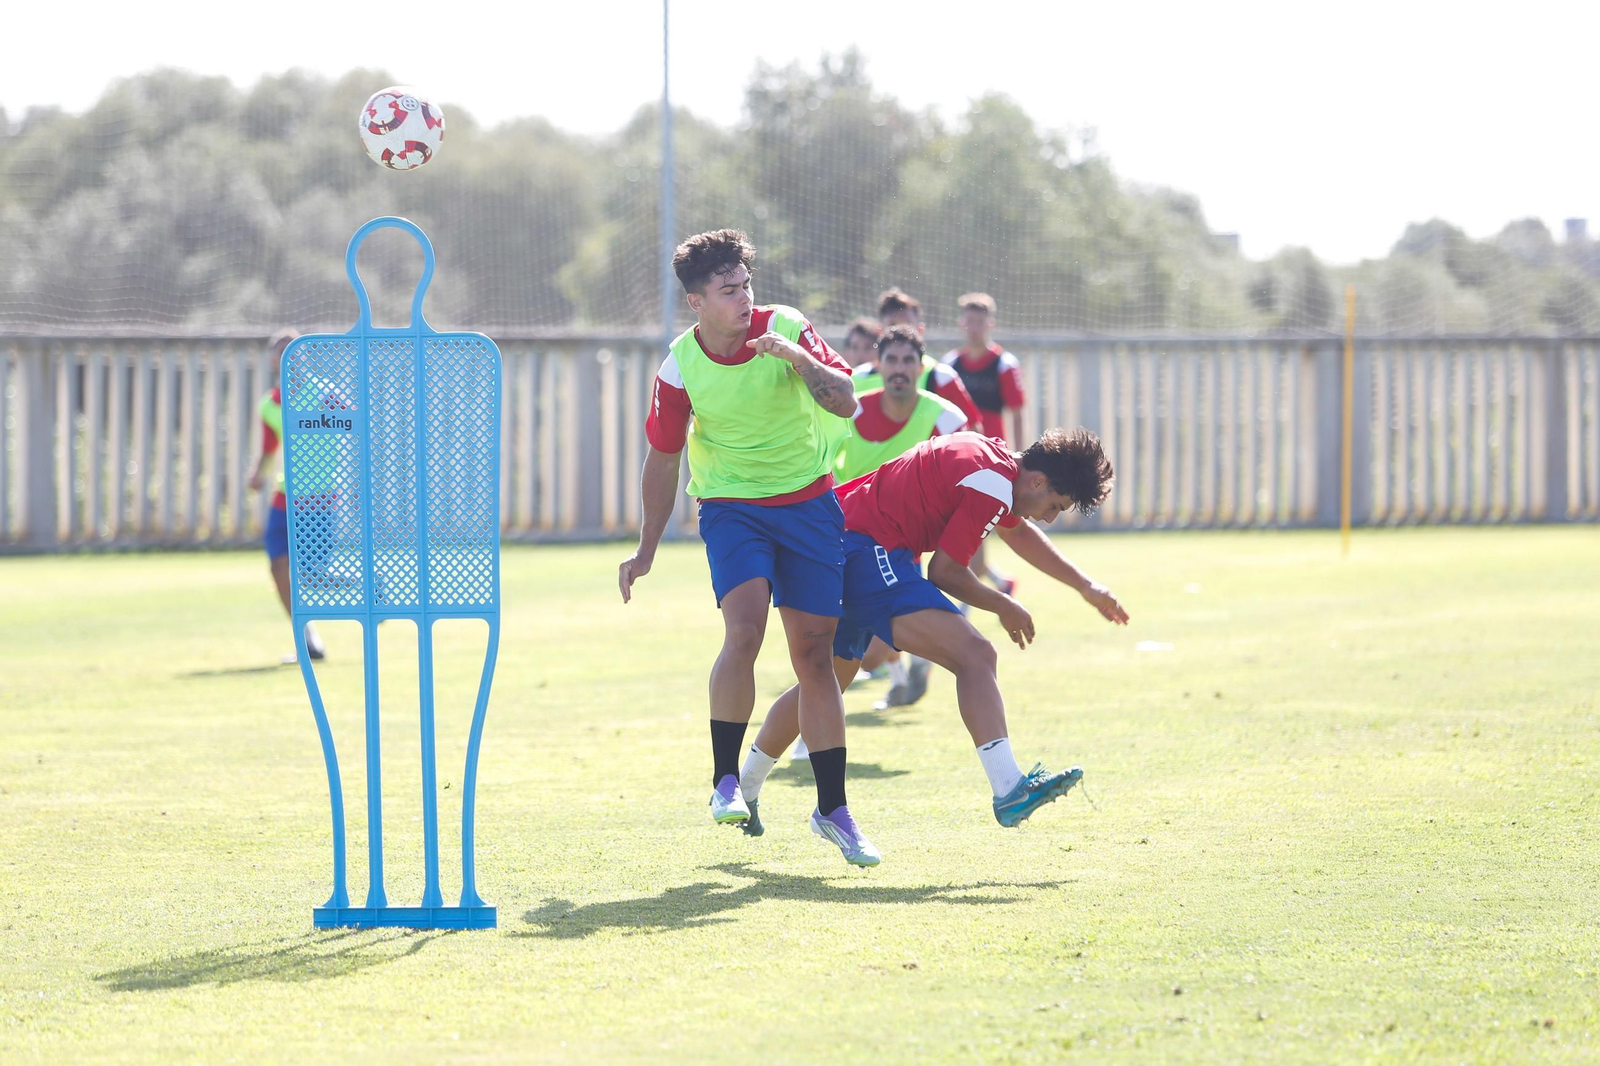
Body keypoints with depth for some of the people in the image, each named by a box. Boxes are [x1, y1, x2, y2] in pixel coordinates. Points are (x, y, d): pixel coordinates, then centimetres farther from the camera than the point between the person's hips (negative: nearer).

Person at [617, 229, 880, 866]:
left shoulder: (786, 329, -9)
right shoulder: (680, 368, -9)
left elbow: (846, 403, -12)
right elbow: (662, 459, 3)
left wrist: (798, 359, -29)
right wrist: (647, 549, 6)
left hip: (807, 502, 1)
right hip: (731, 504, -1)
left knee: (814, 651, 2)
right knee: (744, 629, -25)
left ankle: (833, 809, 11)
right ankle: (726, 781, -16)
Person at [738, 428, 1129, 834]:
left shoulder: (993, 456, 16)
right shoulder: (993, 485, -15)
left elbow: (1018, 530, 36)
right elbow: (944, 571, -12)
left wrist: (1085, 586, 39)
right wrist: (1004, 607, 4)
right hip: (872, 553, -11)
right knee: (975, 655, -21)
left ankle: (743, 791, 37)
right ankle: (1010, 790, -34)